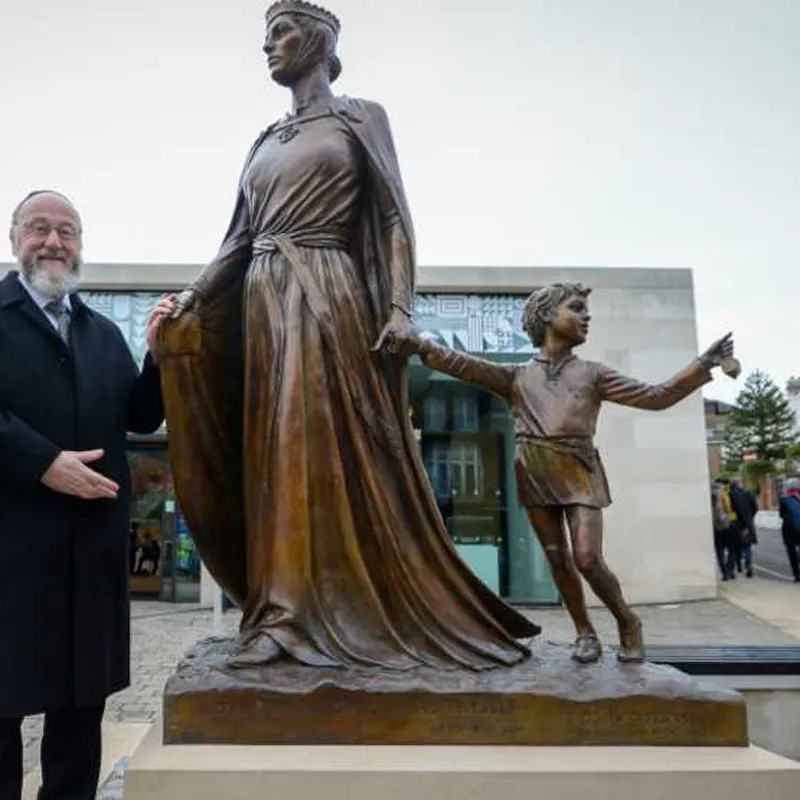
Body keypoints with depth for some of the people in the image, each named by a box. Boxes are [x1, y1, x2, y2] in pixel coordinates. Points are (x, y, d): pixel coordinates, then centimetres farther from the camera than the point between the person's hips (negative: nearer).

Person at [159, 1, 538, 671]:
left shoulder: (360, 117, 6)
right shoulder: (265, 141, 21)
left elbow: (395, 219, -3)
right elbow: (240, 238, 17)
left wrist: (399, 308, -15)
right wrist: (187, 303, 6)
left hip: (328, 296, -6)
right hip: (265, 303, 6)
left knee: (339, 450, -10)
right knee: (276, 453, 2)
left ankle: (357, 613, -2)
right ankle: (286, 614, 8)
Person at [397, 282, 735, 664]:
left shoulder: (592, 373, 12)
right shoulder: (516, 376, 13)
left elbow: (656, 396, 8)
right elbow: (463, 365, 4)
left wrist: (702, 365, -1)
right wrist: (417, 344, -8)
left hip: (578, 470, -1)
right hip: (535, 472, 2)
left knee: (588, 559, -11)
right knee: (557, 558, 3)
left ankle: (627, 622, 14)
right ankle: (585, 632, 19)